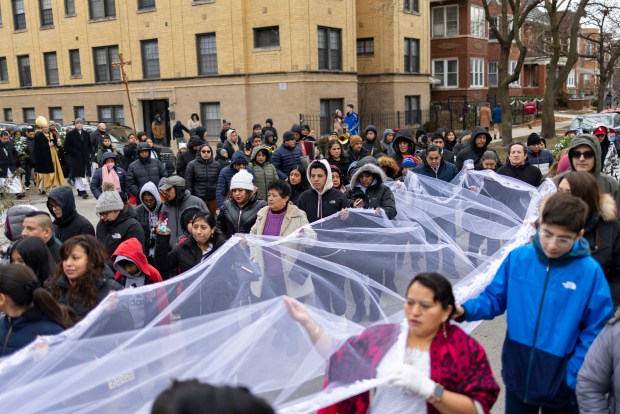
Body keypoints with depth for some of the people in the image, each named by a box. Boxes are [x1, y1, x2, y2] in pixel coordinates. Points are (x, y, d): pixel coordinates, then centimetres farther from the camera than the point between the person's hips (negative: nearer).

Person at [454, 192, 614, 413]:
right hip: (517, 374, 2)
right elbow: (494, 298, 1)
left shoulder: (589, 272, -15)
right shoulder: (518, 257, -9)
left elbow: (595, 332, -9)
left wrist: (574, 376, -12)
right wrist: (465, 310, -17)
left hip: (560, 381, -2)